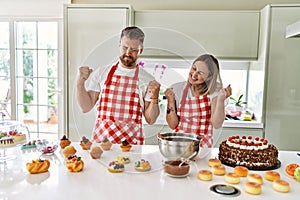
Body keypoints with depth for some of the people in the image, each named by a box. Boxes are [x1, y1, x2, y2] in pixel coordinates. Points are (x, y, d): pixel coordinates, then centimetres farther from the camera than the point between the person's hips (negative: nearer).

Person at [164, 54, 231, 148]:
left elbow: (217, 124, -10)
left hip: (203, 146, 0)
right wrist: (171, 102, -13)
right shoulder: (176, 89, -2)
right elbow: (173, 125, -1)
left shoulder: (214, 92, -3)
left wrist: (220, 99, -18)